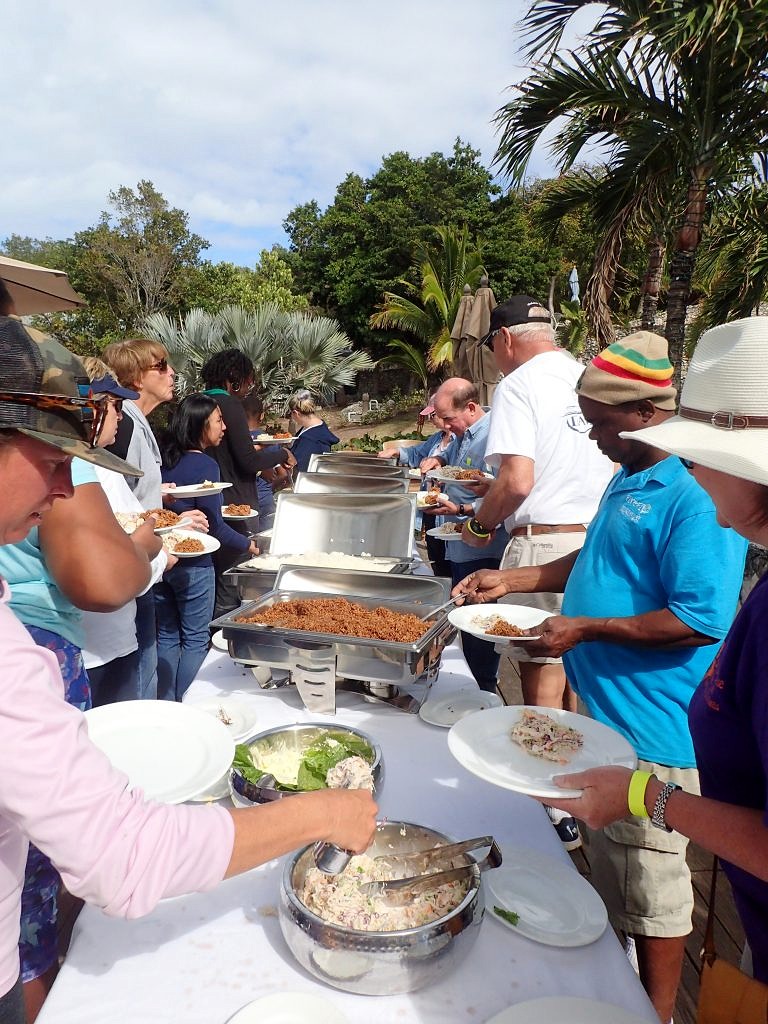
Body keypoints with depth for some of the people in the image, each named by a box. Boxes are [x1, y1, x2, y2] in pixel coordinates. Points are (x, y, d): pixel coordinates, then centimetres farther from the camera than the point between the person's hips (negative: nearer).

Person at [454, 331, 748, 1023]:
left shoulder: (696, 497, -21)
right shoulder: (628, 479, 9)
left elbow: (701, 621, -27)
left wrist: (586, 629, -22)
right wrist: (516, 580, 11)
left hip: (652, 731, -10)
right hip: (604, 711, 10)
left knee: (650, 888, 9)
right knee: (606, 868, 25)